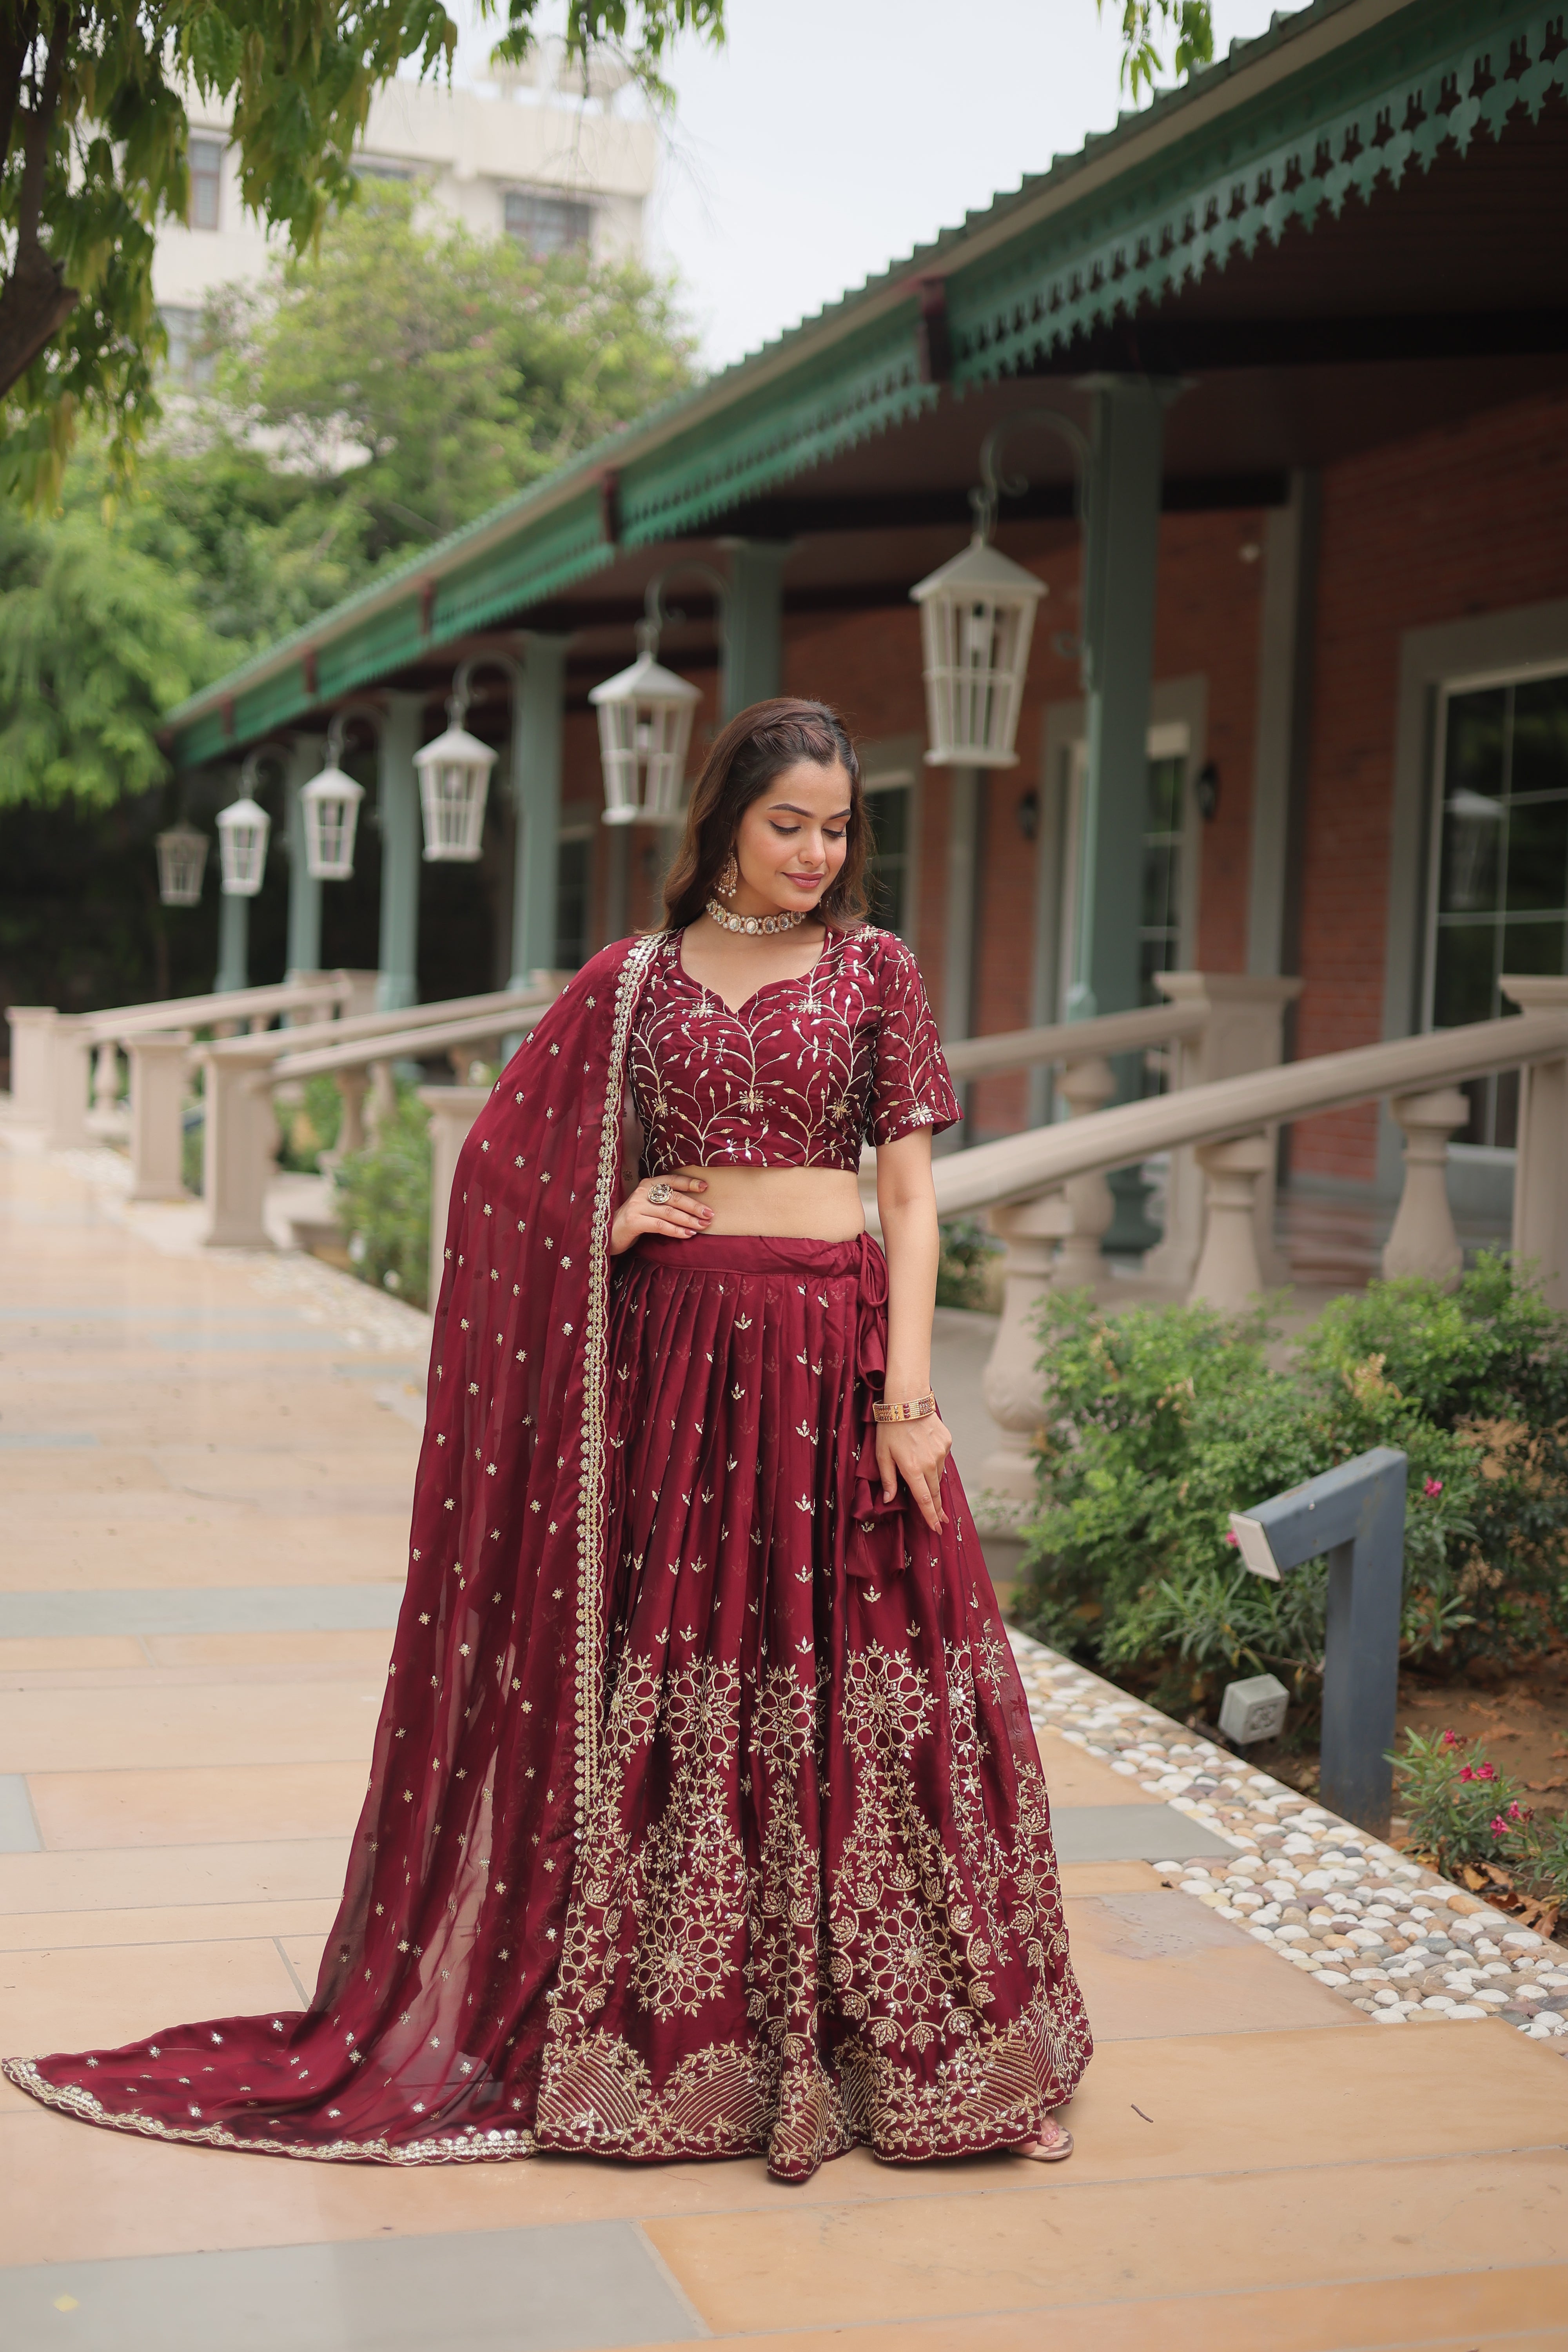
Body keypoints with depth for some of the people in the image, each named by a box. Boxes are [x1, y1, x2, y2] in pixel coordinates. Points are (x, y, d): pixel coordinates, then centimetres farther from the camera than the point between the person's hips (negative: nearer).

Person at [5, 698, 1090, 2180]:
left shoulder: (876, 969, 5)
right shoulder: (634, 978, 9)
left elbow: (910, 1191, 0)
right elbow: (512, 1162, 16)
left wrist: (909, 1388, -8)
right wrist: (609, 1220, -2)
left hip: (830, 1348, -1)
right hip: (673, 1350, 1)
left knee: (852, 1674, -1)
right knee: (668, 1679, 4)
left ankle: (883, 2033, 12)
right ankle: (673, 2025, 16)